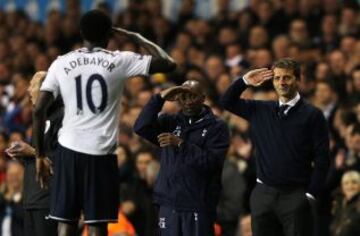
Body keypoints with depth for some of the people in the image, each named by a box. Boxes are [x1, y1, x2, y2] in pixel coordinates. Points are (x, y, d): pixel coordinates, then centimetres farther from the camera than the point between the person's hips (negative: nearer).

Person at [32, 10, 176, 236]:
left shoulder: (61, 63, 6)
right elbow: (169, 63, 2)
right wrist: (137, 38, 13)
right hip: (102, 152, -2)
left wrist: (40, 155, 9)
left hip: (69, 149, 2)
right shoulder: (120, 60, 0)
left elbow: (39, 110, 2)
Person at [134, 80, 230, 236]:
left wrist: (181, 144, -17)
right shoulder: (170, 122, 14)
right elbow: (141, 128, -1)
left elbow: (211, 161, -10)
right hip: (169, 203, 4)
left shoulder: (216, 127, 2)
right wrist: (160, 98, -7)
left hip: (198, 206, -4)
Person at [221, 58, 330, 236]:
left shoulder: (312, 115, -1)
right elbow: (227, 102, 19)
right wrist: (244, 81, 4)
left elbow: (322, 159, -3)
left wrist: (311, 194, -9)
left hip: (296, 195, -4)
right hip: (263, 194, 4)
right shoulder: (260, 111, 11)